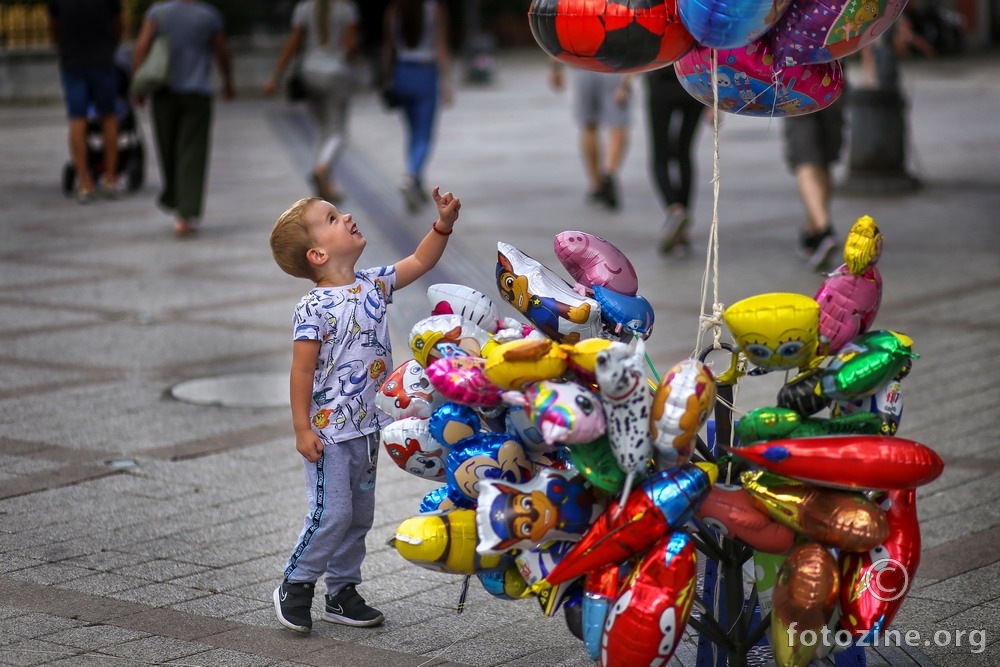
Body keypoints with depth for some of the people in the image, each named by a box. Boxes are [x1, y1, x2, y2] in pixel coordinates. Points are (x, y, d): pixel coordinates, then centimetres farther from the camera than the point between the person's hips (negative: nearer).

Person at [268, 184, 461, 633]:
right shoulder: (314, 308, -16)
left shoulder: (373, 285, 4)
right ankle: (294, 586, 11)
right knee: (331, 514, -7)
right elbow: (302, 371, -15)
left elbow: (419, 262, 12)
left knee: (360, 514, 13)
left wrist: (444, 223, -1)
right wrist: (302, 429, -15)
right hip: (329, 431, -7)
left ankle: (342, 592, 25)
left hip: (367, 427, 7)